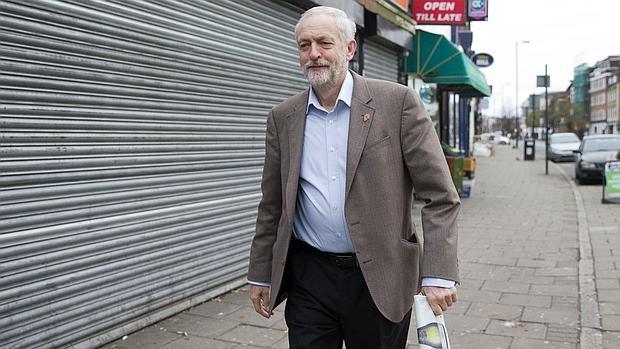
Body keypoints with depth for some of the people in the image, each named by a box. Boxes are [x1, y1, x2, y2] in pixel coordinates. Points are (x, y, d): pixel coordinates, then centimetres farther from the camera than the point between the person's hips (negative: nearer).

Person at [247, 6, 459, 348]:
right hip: (308, 278, 3)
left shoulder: (398, 102, -7)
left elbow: (440, 196, -8)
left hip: (379, 279, -2)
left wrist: (438, 274, -15)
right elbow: (272, 206, 10)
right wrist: (260, 274, 12)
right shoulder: (283, 117, 4)